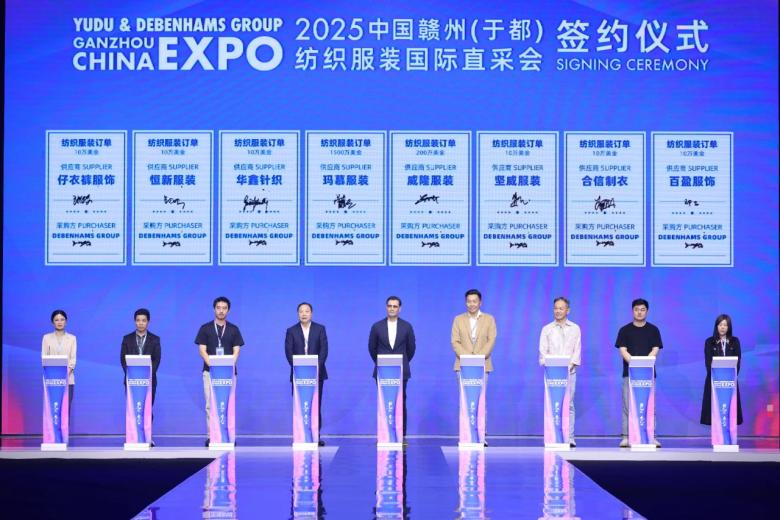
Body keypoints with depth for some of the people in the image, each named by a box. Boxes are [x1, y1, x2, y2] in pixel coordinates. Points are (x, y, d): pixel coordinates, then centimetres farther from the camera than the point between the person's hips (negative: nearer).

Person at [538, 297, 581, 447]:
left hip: (569, 372, 0)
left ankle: (569, 439, -2)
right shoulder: (547, 329, 9)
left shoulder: (575, 328, 11)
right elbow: (543, 351, 5)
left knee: (568, 405, -2)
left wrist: (570, 365, -7)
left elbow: (577, 351, 7)